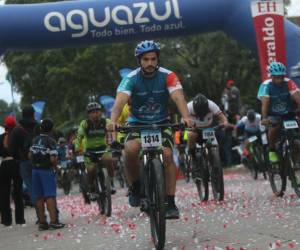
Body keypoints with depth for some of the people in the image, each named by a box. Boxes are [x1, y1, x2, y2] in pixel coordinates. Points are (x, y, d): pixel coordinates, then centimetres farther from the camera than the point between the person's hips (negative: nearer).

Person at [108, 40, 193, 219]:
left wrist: (186, 117, -50)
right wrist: (113, 121, -52)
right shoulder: (131, 79, -17)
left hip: (161, 123, 1)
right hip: (138, 123, 0)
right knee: (130, 150, -30)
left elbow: (178, 97, -30)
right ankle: (135, 186, -5)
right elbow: (120, 100, -32)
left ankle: (171, 203, -12)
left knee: (167, 155, -22)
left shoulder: (167, 76, -16)